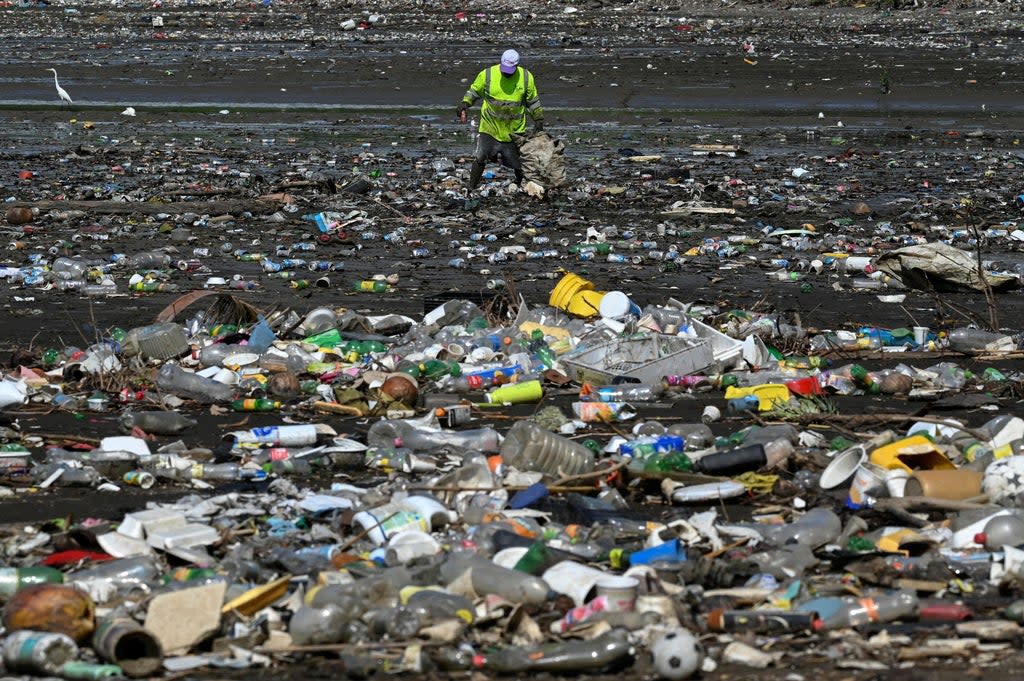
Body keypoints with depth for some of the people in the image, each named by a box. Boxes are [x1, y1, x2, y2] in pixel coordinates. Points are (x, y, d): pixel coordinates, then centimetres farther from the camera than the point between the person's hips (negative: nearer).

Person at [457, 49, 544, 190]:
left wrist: (539, 119, 6)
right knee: (480, 159, -4)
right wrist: (464, 104, -11)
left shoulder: (526, 77, -5)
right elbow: (474, 91, 5)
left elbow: (533, 101, 8)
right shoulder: (487, 75, -10)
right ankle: (471, 188, 6)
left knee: (518, 162, 9)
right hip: (490, 127, -1)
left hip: (514, 130, 1)